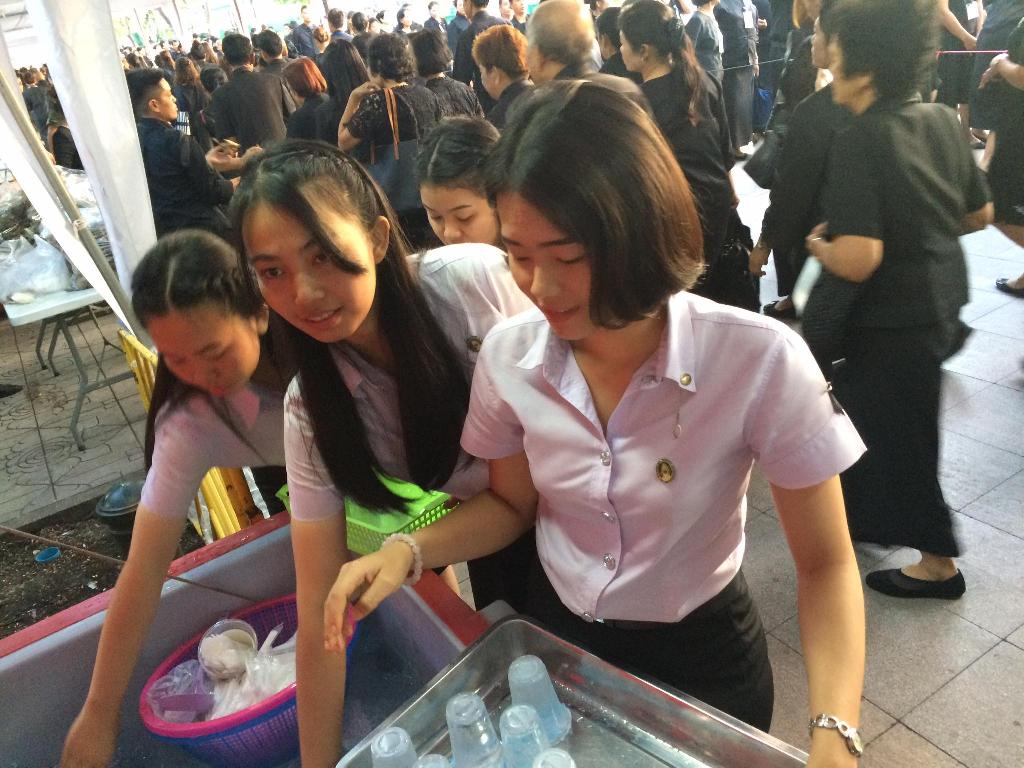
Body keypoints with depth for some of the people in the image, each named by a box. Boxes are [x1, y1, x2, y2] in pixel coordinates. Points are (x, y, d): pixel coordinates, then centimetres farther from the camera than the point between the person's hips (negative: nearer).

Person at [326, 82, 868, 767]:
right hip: (556, 635, 3)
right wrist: (409, 551, -17)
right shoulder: (509, 355, -18)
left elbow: (825, 564, -16)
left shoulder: (760, 363, -28)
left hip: (700, 656, -2)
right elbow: (511, 504, 0)